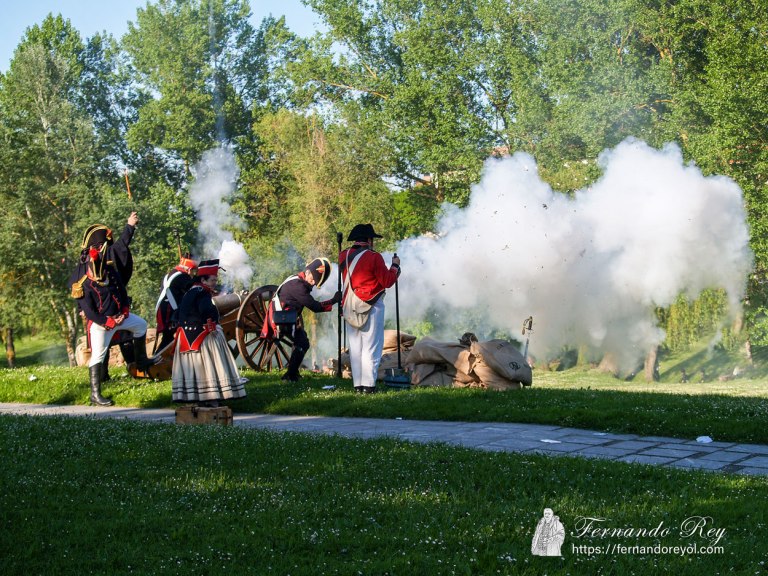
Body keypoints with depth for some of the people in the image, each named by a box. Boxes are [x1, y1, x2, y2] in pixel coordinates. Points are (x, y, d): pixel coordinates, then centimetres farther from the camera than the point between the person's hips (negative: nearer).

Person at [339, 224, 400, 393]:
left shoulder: (344, 256, 5)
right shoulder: (374, 257, -12)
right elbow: (387, 281, -9)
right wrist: (395, 266, 7)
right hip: (371, 306, -5)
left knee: (355, 346, 10)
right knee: (371, 346, 0)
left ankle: (357, 384, 10)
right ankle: (368, 384, -3)